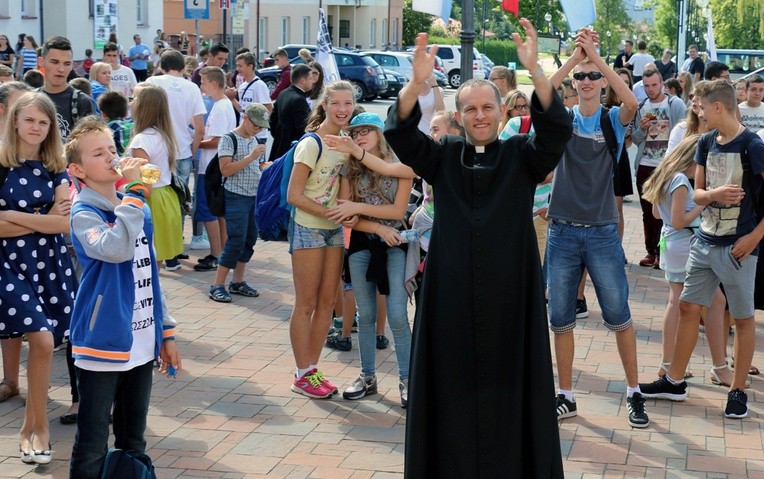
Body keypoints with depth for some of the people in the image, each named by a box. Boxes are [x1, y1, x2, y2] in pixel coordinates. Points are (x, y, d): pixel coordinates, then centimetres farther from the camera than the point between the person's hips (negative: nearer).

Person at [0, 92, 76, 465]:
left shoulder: (54, 167, 5)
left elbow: (66, 223, -6)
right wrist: (46, 218, -12)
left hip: (50, 262, 4)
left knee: (43, 343, 4)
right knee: (42, 340, -16)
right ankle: (40, 426, 2)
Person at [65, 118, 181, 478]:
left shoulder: (139, 209, 9)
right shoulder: (83, 213, -12)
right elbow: (116, 249, -33)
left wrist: (165, 332, 15)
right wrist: (134, 189, -27)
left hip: (141, 343, 6)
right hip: (103, 344, -6)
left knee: (133, 441, 17)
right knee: (93, 447, 2)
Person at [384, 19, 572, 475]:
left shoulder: (522, 155, 3)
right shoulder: (443, 156, 6)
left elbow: (557, 129, -15)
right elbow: (399, 132, -10)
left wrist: (535, 70, -30)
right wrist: (417, 82, -29)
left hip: (509, 293, -1)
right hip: (452, 294, 1)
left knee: (509, 382, 4)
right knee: (452, 382, 5)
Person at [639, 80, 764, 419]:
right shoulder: (706, 142, 5)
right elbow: (698, 193, 8)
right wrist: (714, 194, -15)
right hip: (705, 240, 7)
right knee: (688, 308, 11)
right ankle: (674, 382, 22)